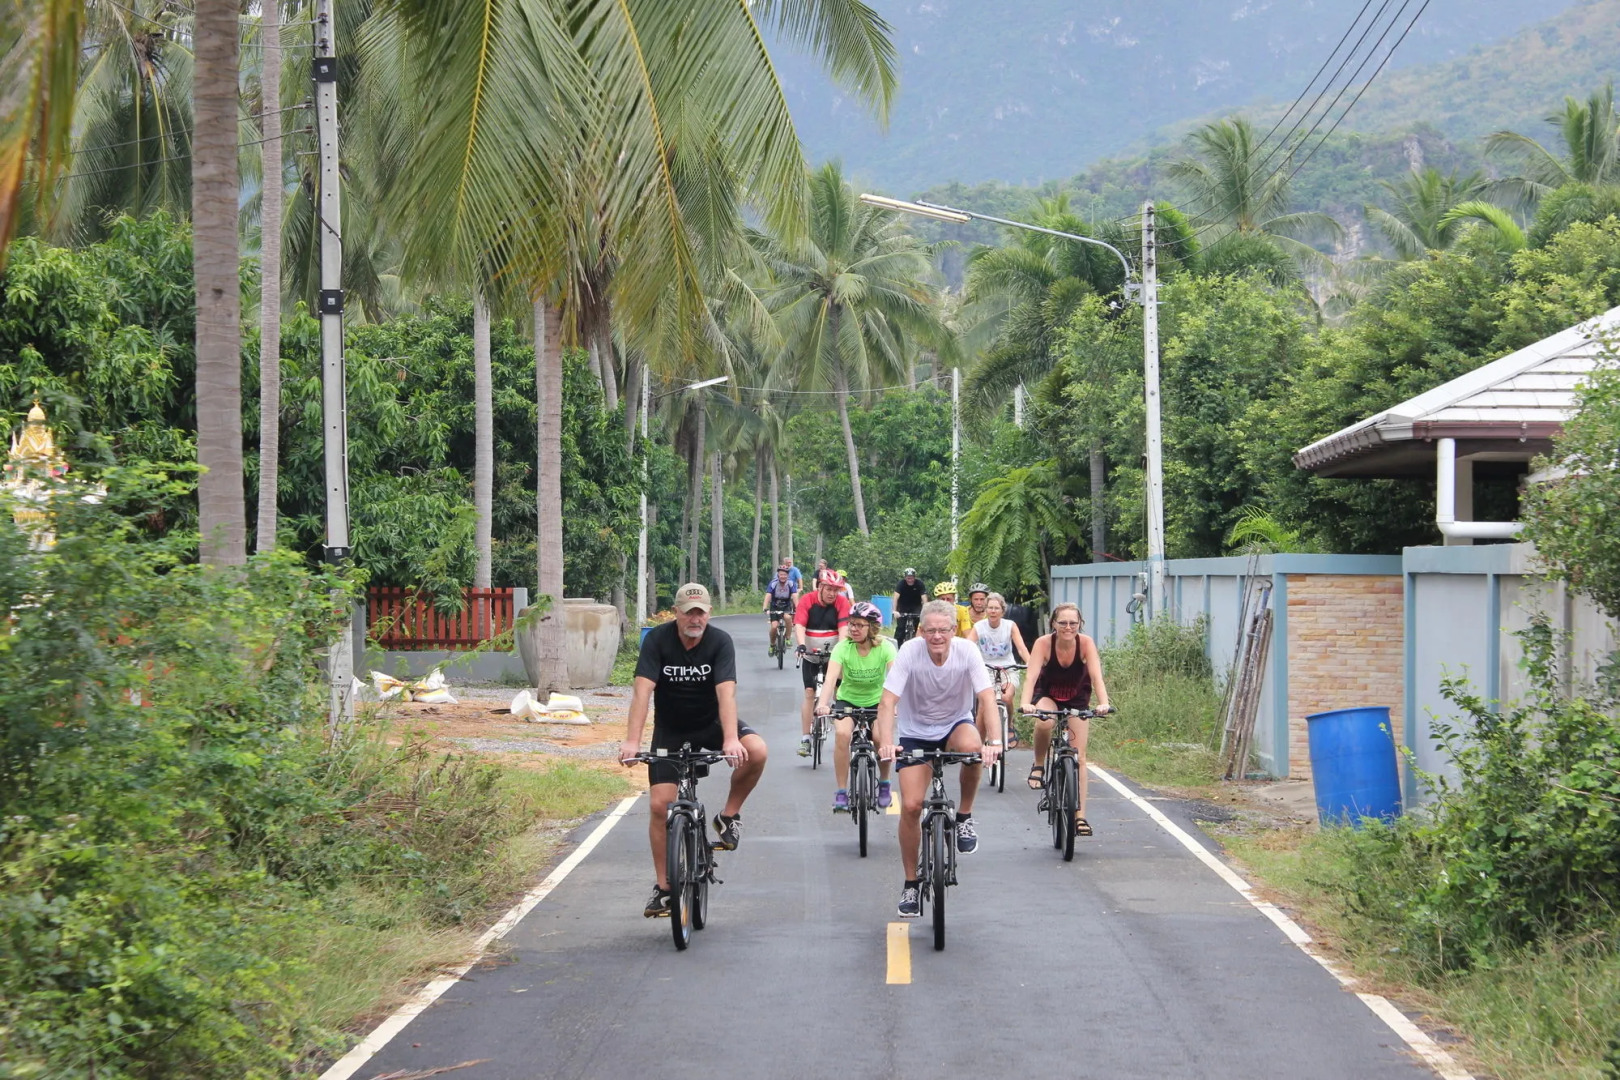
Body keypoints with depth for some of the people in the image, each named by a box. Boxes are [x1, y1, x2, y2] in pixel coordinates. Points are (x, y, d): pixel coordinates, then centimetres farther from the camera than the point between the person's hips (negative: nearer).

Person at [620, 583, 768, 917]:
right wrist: (631, 740, -40)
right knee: (659, 804, -9)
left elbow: (726, 691, -30)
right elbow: (642, 689, -27)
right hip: (670, 730, 0)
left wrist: (731, 739, -46)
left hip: (711, 723, 0)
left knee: (756, 751, -29)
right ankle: (663, 886, 5)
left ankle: (729, 815, -5)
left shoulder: (720, 641, -18)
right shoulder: (657, 640, -17)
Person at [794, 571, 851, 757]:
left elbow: (844, 627, -18)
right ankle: (805, 739, -5)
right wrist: (801, 646, -35)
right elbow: (799, 625, -19)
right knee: (809, 693, -6)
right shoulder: (807, 600, -10)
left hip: (833, 654, 1)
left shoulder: (842, 603, -8)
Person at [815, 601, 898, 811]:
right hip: (848, 700, 0)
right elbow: (831, 677, -32)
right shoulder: (843, 648, -19)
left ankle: (884, 783, 5)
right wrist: (822, 703, -50)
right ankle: (841, 792, -16)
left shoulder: (885, 648, -19)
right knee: (842, 733, -28)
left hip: (876, 701, 0)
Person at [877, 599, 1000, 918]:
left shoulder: (966, 651, -20)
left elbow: (987, 698, -26)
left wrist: (993, 741, -41)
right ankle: (910, 884, 8)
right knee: (911, 805, -12)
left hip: (956, 724, 0)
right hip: (915, 731, 0)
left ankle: (964, 817, -11)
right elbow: (887, 702, -27)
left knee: (971, 745, -36)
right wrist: (886, 743, -44)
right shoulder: (910, 652, -22)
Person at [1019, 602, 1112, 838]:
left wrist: (1103, 703, -52)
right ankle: (1038, 766, -10)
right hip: (1047, 695, -1)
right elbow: (1032, 677, -37)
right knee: (1044, 722, -37)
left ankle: (1080, 816, -4)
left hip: (1077, 699, 1)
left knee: (1079, 756, -7)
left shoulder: (1086, 643, -25)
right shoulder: (1043, 643, -27)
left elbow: (1096, 676, -34)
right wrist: (1025, 704, -54)